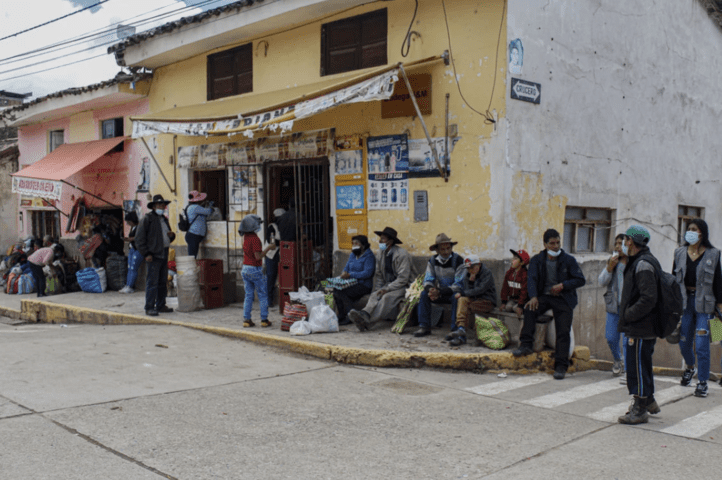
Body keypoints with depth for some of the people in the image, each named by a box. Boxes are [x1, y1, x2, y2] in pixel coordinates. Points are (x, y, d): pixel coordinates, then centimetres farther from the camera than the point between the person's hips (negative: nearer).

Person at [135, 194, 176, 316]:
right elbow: (139, 238, -9)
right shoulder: (147, 218, -4)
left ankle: (161, 305, 19)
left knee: (163, 282, 11)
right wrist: (146, 254, -15)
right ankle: (149, 308, -4)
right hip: (153, 256, -8)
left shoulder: (164, 219, 20)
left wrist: (171, 235, 7)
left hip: (164, 255, 8)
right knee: (152, 282, -8)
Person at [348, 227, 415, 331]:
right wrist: (378, 289, -5)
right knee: (375, 295, -24)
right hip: (389, 285, 6)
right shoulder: (380, 254, 8)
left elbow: (403, 278, -18)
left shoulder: (402, 254, -14)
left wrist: (387, 289, -22)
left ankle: (367, 322, -45)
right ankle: (365, 314, -52)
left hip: (404, 286, -6)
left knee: (387, 297, -32)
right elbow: (379, 275, 12)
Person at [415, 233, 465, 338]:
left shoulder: (458, 260, -17)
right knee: (424, 294, -19)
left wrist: (439, 292, -29)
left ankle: (455, 329, -30)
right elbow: (428, 280, -1)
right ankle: (424, 327, -18)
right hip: (440, 292, 5)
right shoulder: (432, 261, 0)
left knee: (456, 297, -37)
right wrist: (430, 289, -27)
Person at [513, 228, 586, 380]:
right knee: (529, 309, -29)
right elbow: (532, 279, -5)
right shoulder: (537, 260, 6)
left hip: (563, 299, -1)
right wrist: (533, 297, -22)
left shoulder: (568, 260, 1)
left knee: (563, 331, -16)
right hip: (544, 296, 2)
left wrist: (563, 285, -14)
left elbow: (581, 280, 1)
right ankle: (526, 345, -23)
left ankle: (561, 366, -12)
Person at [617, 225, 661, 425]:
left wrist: (628, 315, -18)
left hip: (640, 328, -11)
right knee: (642, 365, 20)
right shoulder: (639, 262, 16)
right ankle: (648, 401, 33)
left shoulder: (643, 264, -18)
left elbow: (648, 299, -26)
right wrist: (626, 312, 13)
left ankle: (640, 410, 6)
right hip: (639, 326, 11)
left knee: (638, 366, -3)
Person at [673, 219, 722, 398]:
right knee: (683, 341, 10)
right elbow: (674, 279, 10)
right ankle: (690, 367, 40)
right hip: (684, 301, 3)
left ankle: (702, 382, 6)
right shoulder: (680, 253, 6)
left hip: (704, 302, -3)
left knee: (701, 344, -5)